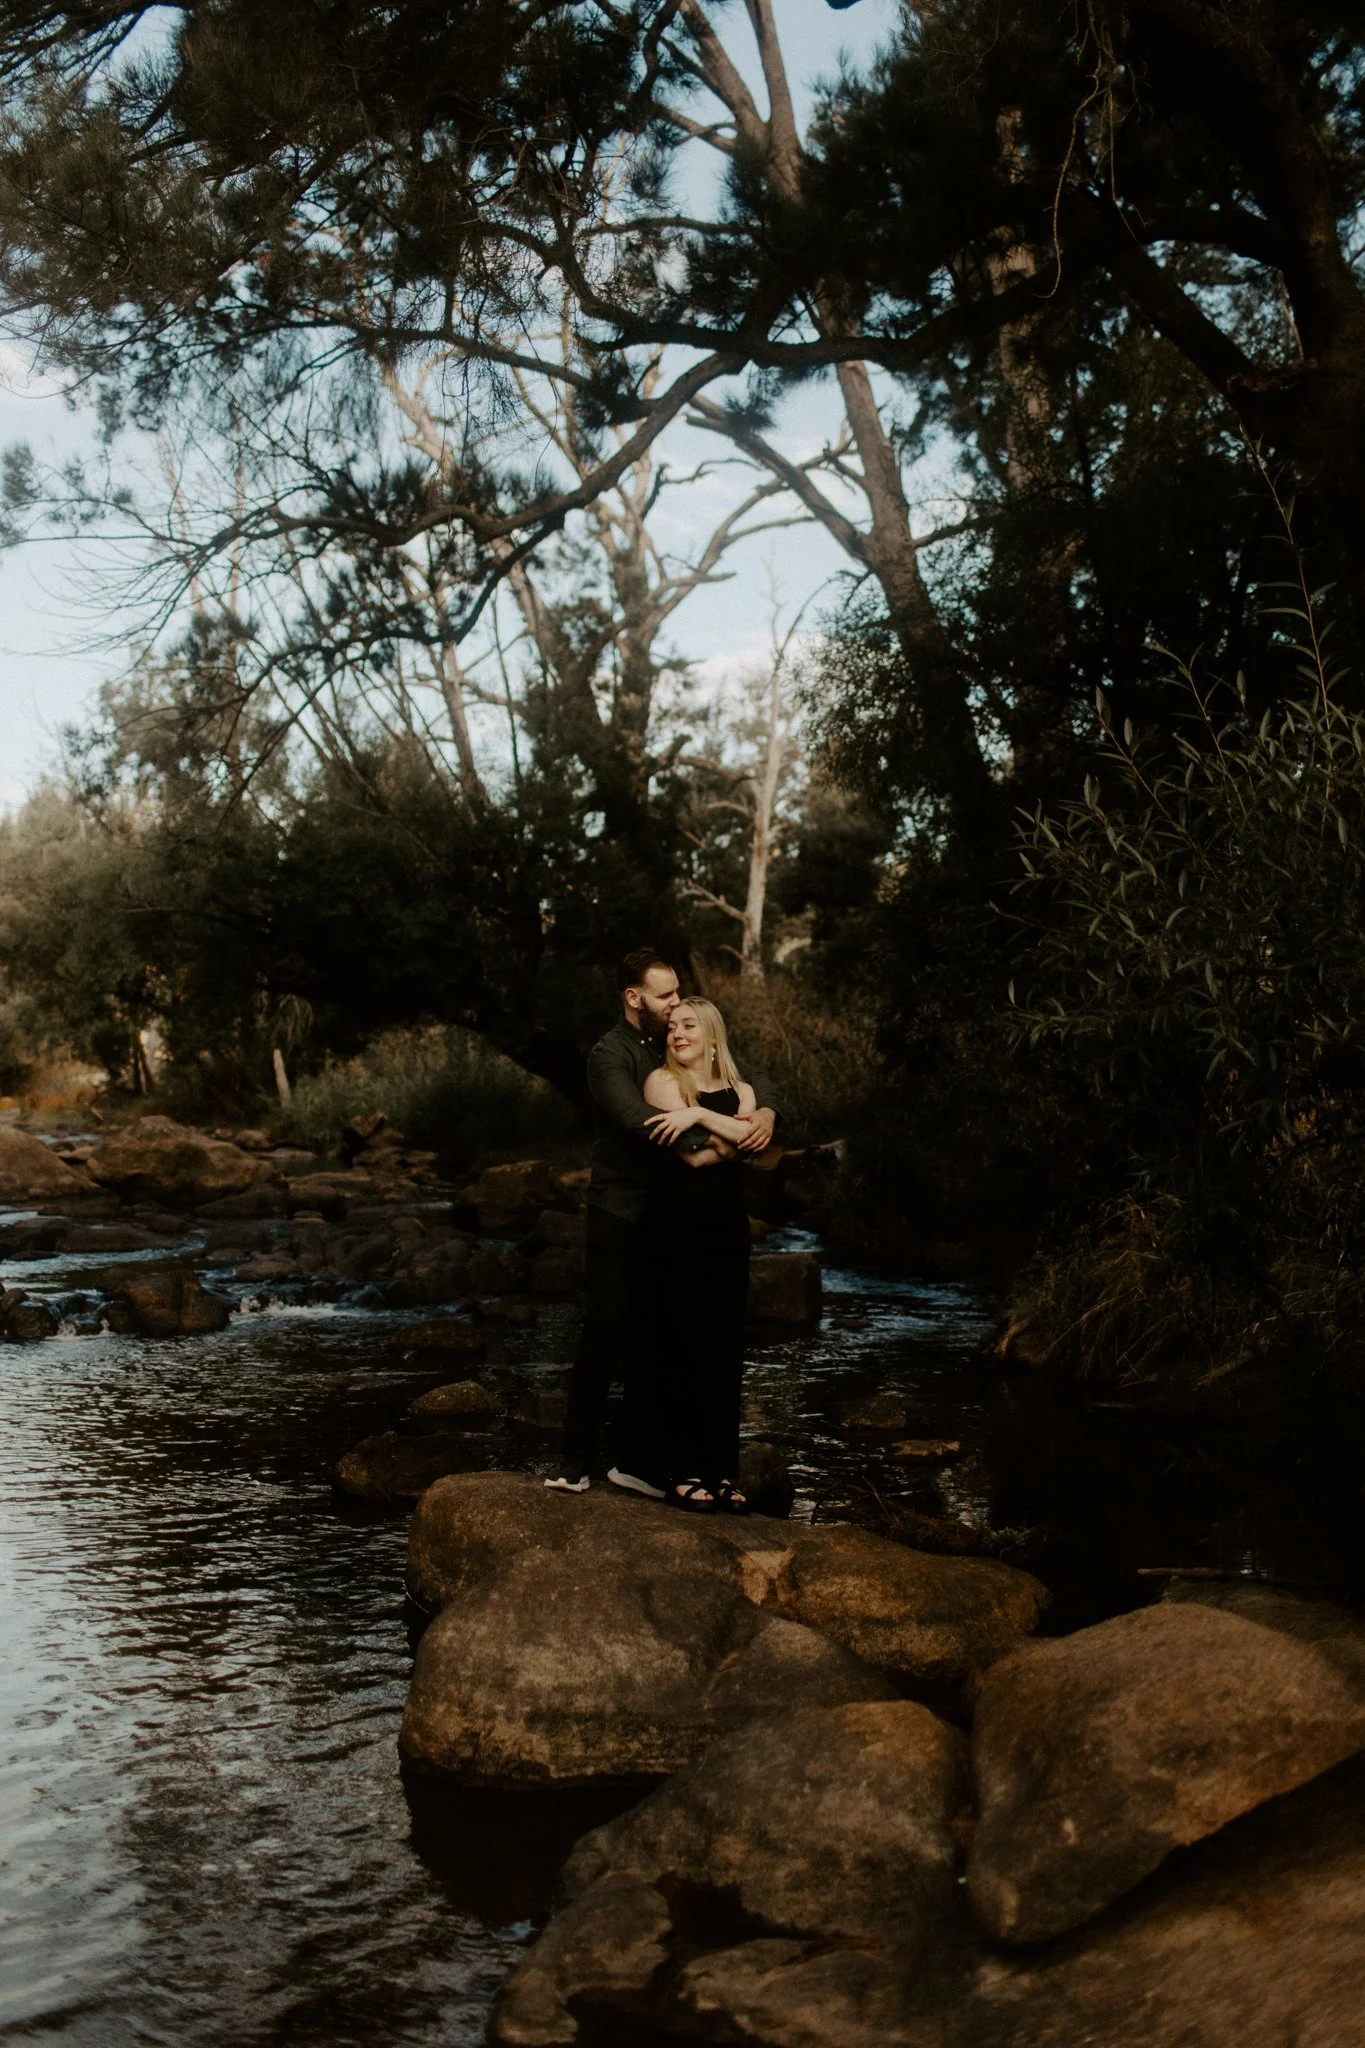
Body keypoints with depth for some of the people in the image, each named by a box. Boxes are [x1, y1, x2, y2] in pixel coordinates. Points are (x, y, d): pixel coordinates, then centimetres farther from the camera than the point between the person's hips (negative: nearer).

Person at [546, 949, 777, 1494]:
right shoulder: (609, 1055, -11)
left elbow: (751, 1077, 11)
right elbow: (638, 1119, -28)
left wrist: (765, 1112, -11)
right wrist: (708, 1142, -32)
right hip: (619, 1209, -6)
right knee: (607, 1326, -9)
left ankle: (636, 1461, 15)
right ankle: (576, 1460, -2)